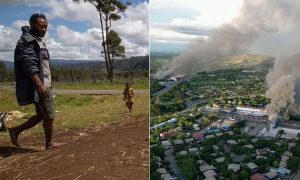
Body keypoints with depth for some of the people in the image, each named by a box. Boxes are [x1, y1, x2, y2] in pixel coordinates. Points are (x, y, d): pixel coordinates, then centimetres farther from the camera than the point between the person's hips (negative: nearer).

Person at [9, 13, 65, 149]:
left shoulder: (37, 41, 19)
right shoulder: (27, 41, -12)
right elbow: (29, 66, -22)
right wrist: (40, 85, -27)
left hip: (44, 84, 10)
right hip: (39, 86, -10)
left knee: (42, 115, 17)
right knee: (49, 115, 0)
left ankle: (16, 130, 25)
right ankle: (49, 143, 16)